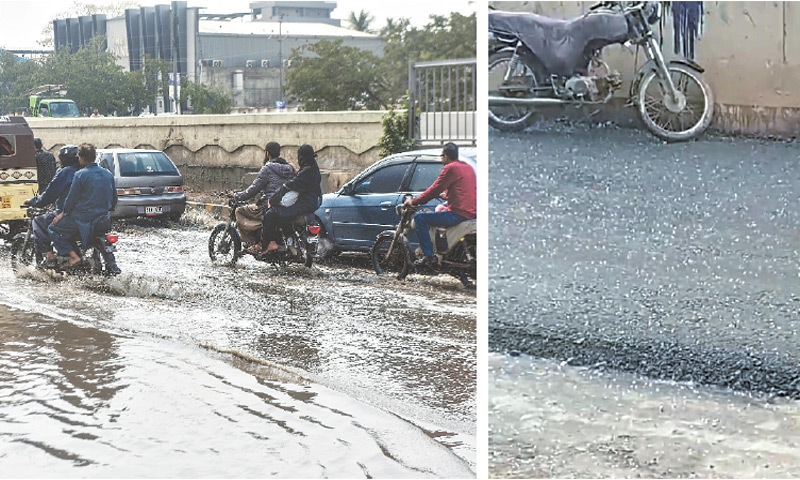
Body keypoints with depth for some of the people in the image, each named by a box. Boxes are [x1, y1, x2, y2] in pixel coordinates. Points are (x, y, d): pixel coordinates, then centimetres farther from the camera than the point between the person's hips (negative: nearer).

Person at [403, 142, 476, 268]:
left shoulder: (450, 168, -9)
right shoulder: (468, 167, 17)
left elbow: (434, 190, -10)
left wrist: (413, 202, -1)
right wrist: (446, 195, 43)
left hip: (458, 213, -10)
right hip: (472, 213, 10)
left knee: (419, 218, -7)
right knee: (440, 209, 35)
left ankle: (429, 256, -11)